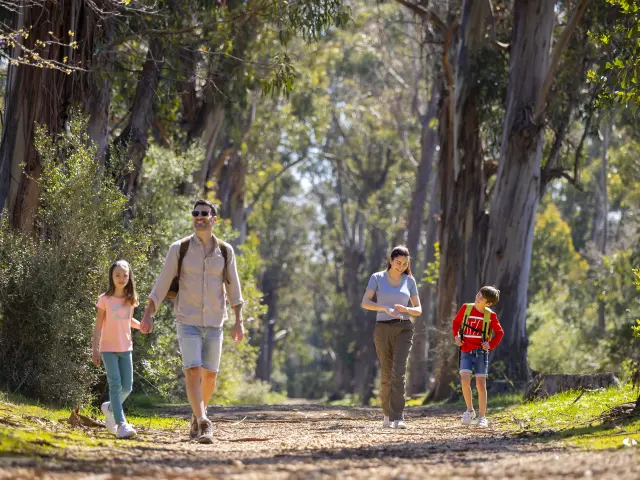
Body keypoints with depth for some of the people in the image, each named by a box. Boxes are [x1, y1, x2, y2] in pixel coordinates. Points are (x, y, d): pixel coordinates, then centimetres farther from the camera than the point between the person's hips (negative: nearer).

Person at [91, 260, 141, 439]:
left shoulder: (131, 299, 4)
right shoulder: (105, 299, -6)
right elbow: (98, 325, -3)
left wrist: (140, 325, -1)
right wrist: (95, 349, -7)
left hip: (125, 348, 4)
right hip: (108, 348, -4)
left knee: (127, 387, 3)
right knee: (115, 385, -12)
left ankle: (110, 408, 31)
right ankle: (121, 424, -16)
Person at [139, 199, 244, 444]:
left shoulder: (225, 251, 2)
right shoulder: (179, 248, -4)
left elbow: (233, 288, 6)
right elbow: (162, 284, -2)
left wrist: (239, 321, -1)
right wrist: (148, 315, -8)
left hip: (214, 322, 2)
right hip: (187, 321, -2)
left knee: (210, 375, 7)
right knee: (193, 372, -17)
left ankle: (197, 416, 33)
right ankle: (204, 426, -21)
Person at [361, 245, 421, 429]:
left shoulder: (409, 280, 7)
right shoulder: (377, 278, 2)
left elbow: (418, 310, 8)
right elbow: (365, 303, -7)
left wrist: (406, 309, -15)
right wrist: (386, 308, -23)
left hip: (403, 329, 0)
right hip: (383, 329, 0)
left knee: (399, 372, -16)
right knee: (386, 374, 5)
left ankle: (398, 418, -22)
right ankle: (387, 414, 26)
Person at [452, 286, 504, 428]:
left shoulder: (490, 315, -3)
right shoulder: (466, 308, 0)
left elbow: (499, 332, 10)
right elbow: (456, 322, 15)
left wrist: (491, 345, -4)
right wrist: (456, 336, 0)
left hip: (481, 352, -1)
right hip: (466, 351, 1)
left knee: (481, 384, -1)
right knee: (465, 379, -16)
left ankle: (482, 417, 9)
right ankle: (470, 410, 4)